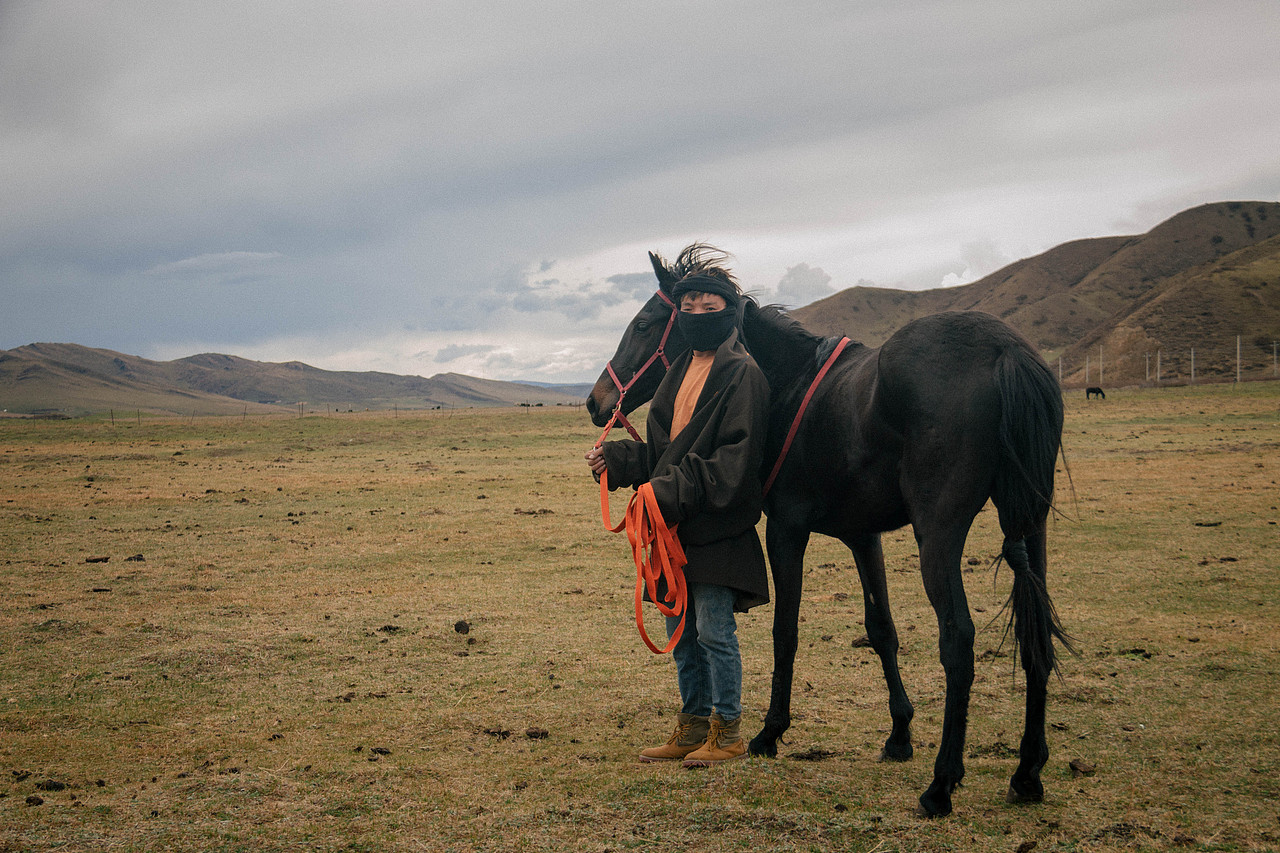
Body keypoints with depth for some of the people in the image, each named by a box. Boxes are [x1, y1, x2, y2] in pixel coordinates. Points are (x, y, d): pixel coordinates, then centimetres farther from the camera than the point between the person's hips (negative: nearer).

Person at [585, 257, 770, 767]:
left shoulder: (742, 375, -10)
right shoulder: (681, 372, 17)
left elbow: (736, 459, -19)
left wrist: (674, 488, -25)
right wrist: (617, 459, 2)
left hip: (718, 529, -9)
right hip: (675, 525, 9)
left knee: (714, 630, -3)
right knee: (681, 632, 14)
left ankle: (727, 731, 10)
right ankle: (693, 728, 24)